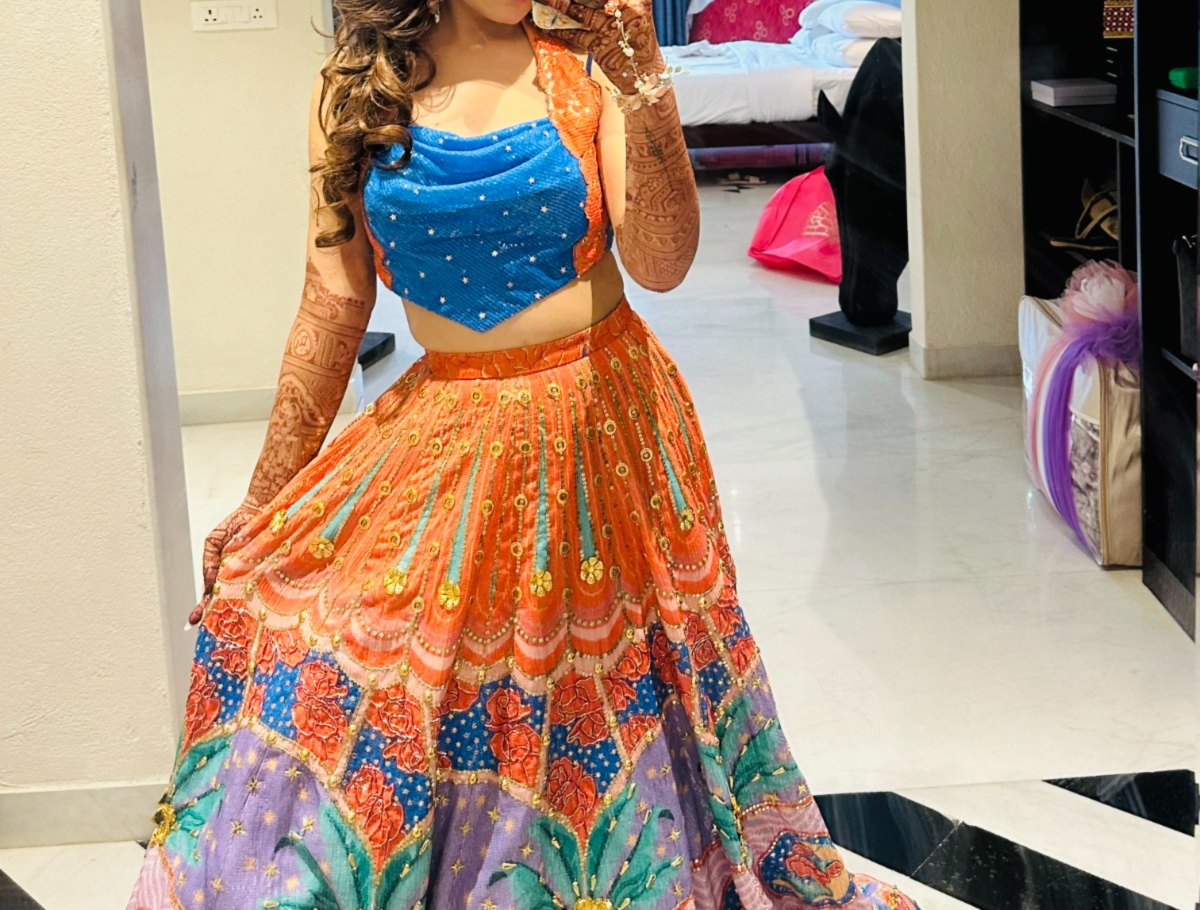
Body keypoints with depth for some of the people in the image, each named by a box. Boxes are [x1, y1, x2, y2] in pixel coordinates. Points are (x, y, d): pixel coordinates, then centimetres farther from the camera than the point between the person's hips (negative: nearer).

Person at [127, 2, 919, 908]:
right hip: (450, 436, 2)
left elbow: (662, 265, -14)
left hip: (605, 425, -1)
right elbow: (334, 304, 2)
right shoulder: (357, 85, -1)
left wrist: (646, 90, -27)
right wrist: (265, 499, 4)